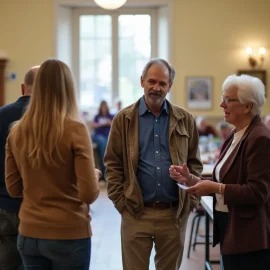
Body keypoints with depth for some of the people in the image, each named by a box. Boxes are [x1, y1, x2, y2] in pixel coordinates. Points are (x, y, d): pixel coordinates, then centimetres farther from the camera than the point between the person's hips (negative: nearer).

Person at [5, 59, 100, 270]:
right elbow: (89, 194, -15)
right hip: (69, 235, -4)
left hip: (29, 234, 4)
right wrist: (95, 175, 4)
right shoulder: (75, 130, -14)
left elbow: (14, 189, 6)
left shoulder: (16, 132, -2)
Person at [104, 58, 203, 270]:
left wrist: (191, 201, 0)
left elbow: (194, 163, 8)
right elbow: (113, 165, 1)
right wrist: (121, 202, -6)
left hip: (174, 213, 2)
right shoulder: (124, 119, 1)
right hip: (135, 213, -1)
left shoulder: (185, 120, 5)